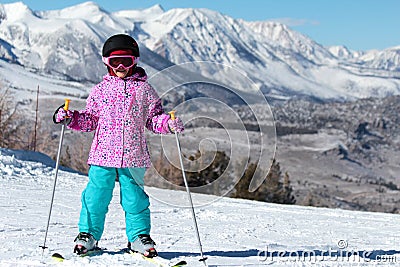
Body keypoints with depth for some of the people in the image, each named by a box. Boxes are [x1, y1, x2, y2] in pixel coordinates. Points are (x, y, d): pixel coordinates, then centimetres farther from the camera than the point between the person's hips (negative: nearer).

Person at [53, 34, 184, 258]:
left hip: (133, 156, -1)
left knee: (134, 196, 5)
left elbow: (154, 118, 9)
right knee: (96, 195, 1)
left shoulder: (144, 89, 7)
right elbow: (90, 119, 14)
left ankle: (139, 236, 17)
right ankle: (88, 234, 15)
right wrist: (69, 118, -1)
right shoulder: (101, 89, 10)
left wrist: (169, 123, -9)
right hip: (103, 154, 1)